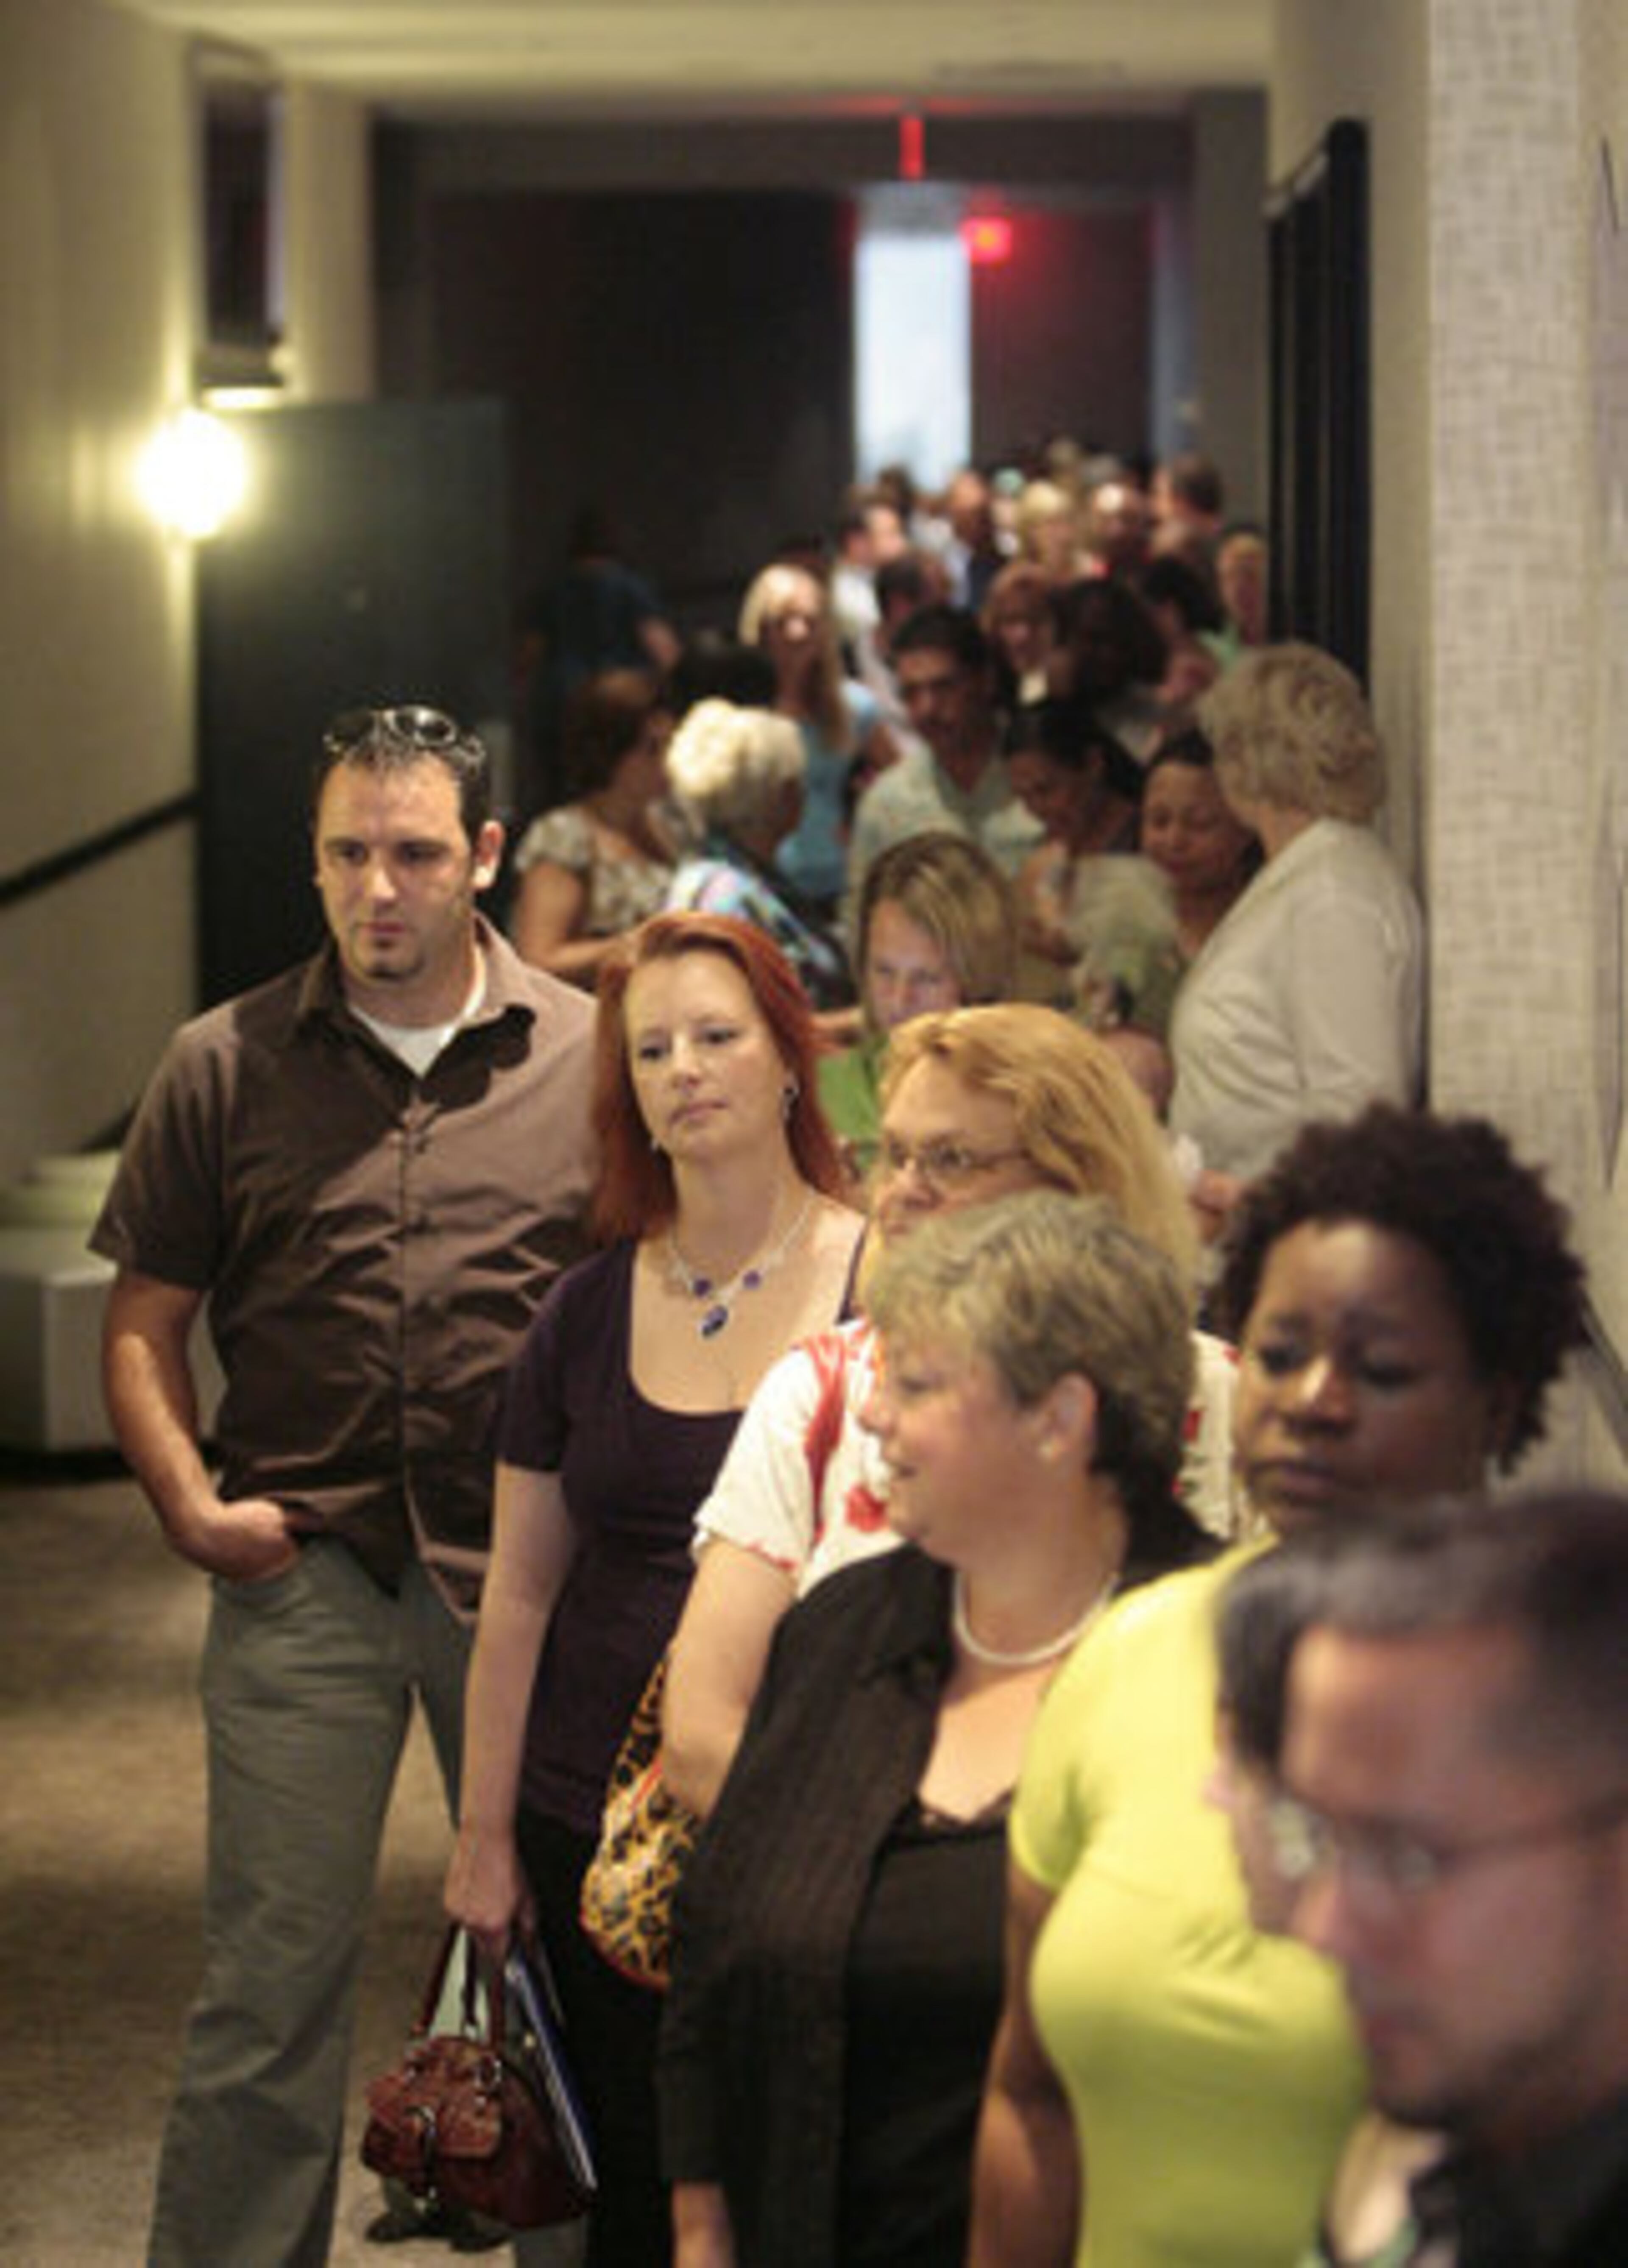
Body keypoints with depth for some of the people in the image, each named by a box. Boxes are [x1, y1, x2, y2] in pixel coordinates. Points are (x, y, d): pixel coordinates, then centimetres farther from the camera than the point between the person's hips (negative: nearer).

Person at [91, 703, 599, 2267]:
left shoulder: (590, 1059, 2)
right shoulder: (227, 1066, 4)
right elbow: (144, 1321, 8)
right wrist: (190, 1504, -6)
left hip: (533, 1569, 0)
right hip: (304, 1568, 0)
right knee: (269, 1988, 1)